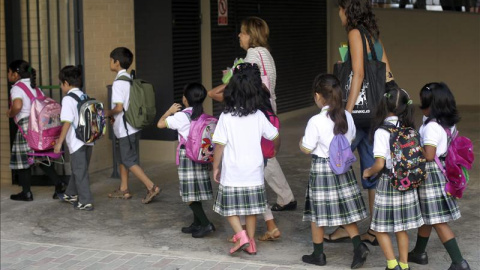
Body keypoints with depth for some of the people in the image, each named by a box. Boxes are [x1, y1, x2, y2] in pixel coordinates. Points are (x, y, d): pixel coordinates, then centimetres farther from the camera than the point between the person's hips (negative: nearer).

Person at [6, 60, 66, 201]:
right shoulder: (34, 87, 16)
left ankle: (26, 192, 10)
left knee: (22, 159, 5)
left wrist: (10, 114, -9)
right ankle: (59, 183, 4)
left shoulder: (17, 88, -9)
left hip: (26, 126, -8)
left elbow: (17, 105, -27)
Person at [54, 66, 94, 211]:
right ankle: (72, 195, 36)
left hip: (76, 142, -8)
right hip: (88, 140, 8)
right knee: (77, 169, 21)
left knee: (80, 171, -1)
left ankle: (86, 202, 1)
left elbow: (67, 122, -17)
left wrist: (59, 142, -12)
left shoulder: (68, 99, -13)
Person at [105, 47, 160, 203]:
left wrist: (108, 113, -4)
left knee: (129, 161, -5)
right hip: (130, 127, 9)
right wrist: (113, 115, 14)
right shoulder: (129, 79, 9)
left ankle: (151, 187, -9)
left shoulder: (119, 82, -18)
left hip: (125, 129, -9)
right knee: (122, 158, 18)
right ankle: (123, 189, 25)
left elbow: (119, 107, -23)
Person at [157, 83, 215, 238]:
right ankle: (197, 224, 19)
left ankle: (205, 224, -10)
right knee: (196, 193, 14)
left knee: (189, 195, -4)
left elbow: (160, 124, -10)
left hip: (187, 157, -7)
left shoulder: (181, 116, -13)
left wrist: (170, 111, 5)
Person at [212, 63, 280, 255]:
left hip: (232, 174, -3)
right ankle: (250, 242, 19)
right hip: (254, 172, 3)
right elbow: (275, 136, 6)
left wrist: (216, 167, 2)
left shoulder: (226, 117, -12)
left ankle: (241, 234, -7)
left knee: (229, 207, 10)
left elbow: (219, 145, -10)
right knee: (251, 208, 13)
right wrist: (275, 151, 27)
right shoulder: (258, 116, -4)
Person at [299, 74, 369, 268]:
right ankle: (358, 246, 1)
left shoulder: (315, 121, -19)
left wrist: (301, 143, 8)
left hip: (322, 169, -5)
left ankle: (318, 254, 18)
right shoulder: (347, 116, -2)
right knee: (345, 210, 15)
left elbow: (306, 149, -13)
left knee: (317, 214, 8)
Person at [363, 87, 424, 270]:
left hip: (388, 183, -6)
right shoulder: (410, 129, 0)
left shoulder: (381, 132, -17)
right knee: (401, 227, 17)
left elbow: (380, 164, -21)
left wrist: (368, 172, -3)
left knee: (380, 228, 7)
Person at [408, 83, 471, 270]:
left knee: (438, 221, -4)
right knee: (426, 216, 22)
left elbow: (428, 156, -28)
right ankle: (419, 253, 37)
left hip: (431, 175, -10)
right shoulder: (449, 123, 6)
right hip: (443, 172, 10)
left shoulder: (432, 127, -22)